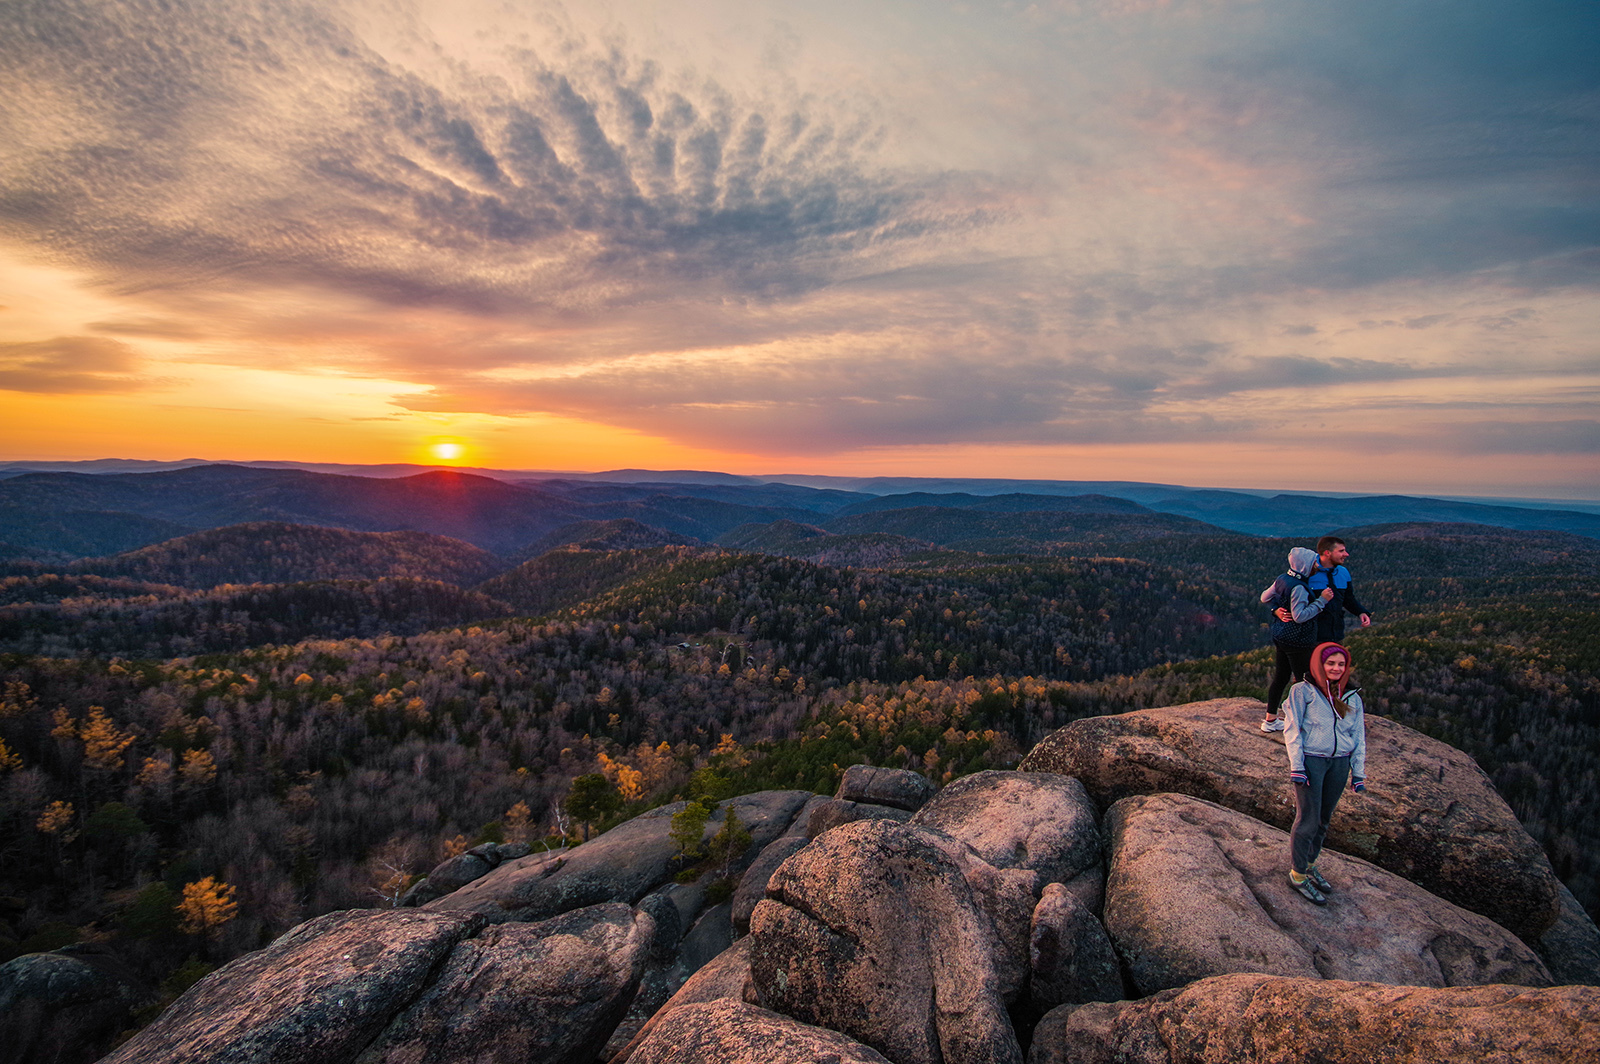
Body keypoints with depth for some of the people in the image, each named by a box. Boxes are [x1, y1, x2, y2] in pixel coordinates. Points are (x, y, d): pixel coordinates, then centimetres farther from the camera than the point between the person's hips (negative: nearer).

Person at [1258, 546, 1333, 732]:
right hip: (1298, 640, -9)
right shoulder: (1298, 587, -21)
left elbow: (1265, 597, 19)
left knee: (1280, 678, 16)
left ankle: (1270, 720, 23)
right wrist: (1322, 600, -20)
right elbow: (1300, 616, -22)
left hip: (1280, 638, 9)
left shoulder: (1282, 579, 5)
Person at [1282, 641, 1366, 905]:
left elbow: (1359, 738, 13)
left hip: (1340, 763, 5)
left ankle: (1309, 865, 29)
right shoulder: (1303, 691, -3)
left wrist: (1358, 774, 8)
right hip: (1310, 760, -5)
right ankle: (1297, 874, 10)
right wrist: (1296, 766, -11)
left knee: (1324, 819, 12)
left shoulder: (1353, 698, 10)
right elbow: (1292, 730, -5)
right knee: (1308, 820, -3)